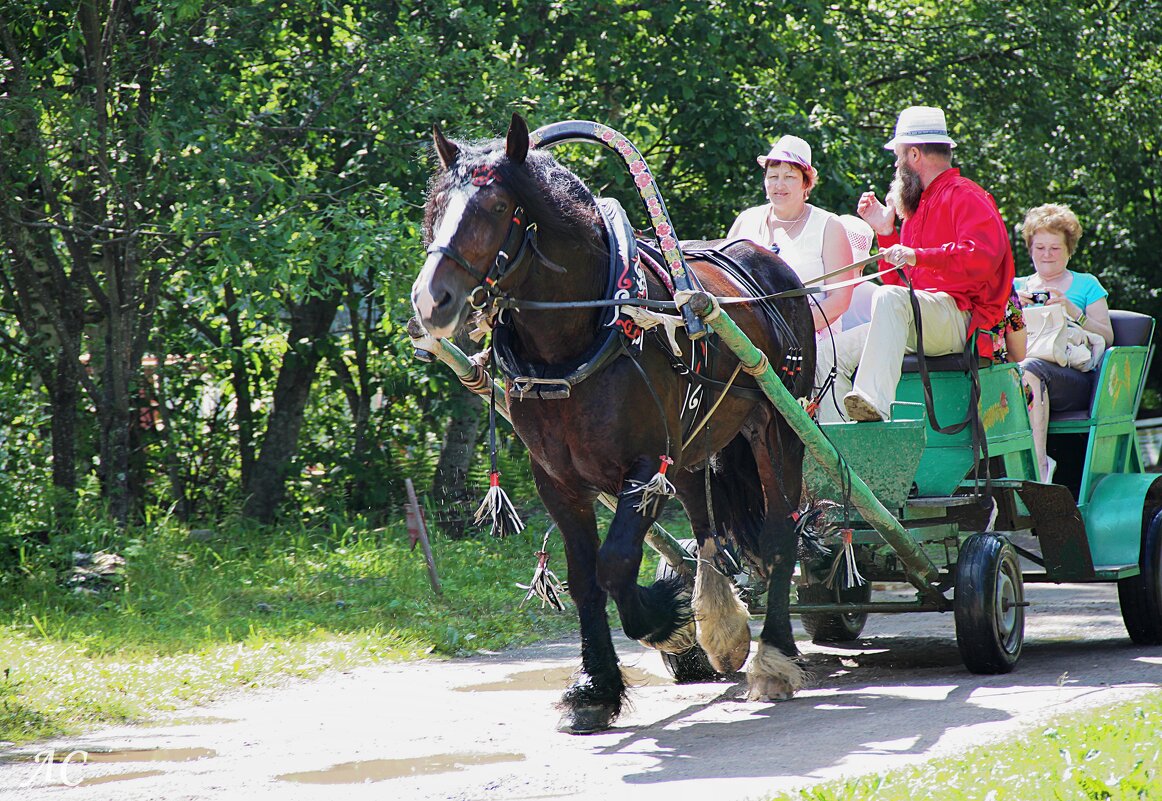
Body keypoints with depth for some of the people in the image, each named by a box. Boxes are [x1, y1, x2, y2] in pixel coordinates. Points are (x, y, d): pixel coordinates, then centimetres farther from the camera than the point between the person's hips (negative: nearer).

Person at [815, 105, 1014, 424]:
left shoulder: (965, 197, -3)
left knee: (889, 297, -37)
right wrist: (885, 231, 16)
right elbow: (900, 280, 26)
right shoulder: (918, 206, 26)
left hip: (960, 320, -9)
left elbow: (984, 254, -23)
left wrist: (918, 255, -29)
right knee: (832, 351, 0)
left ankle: (875, 402, -53)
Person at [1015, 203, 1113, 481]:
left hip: (1074, 377, -2)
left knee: (1029, 369, -38)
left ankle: (1038, 467, -43)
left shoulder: (1085, 285, 20)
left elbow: (1107, 338, 7)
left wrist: (1072, 311, -7)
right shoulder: (1017, 286, 27)